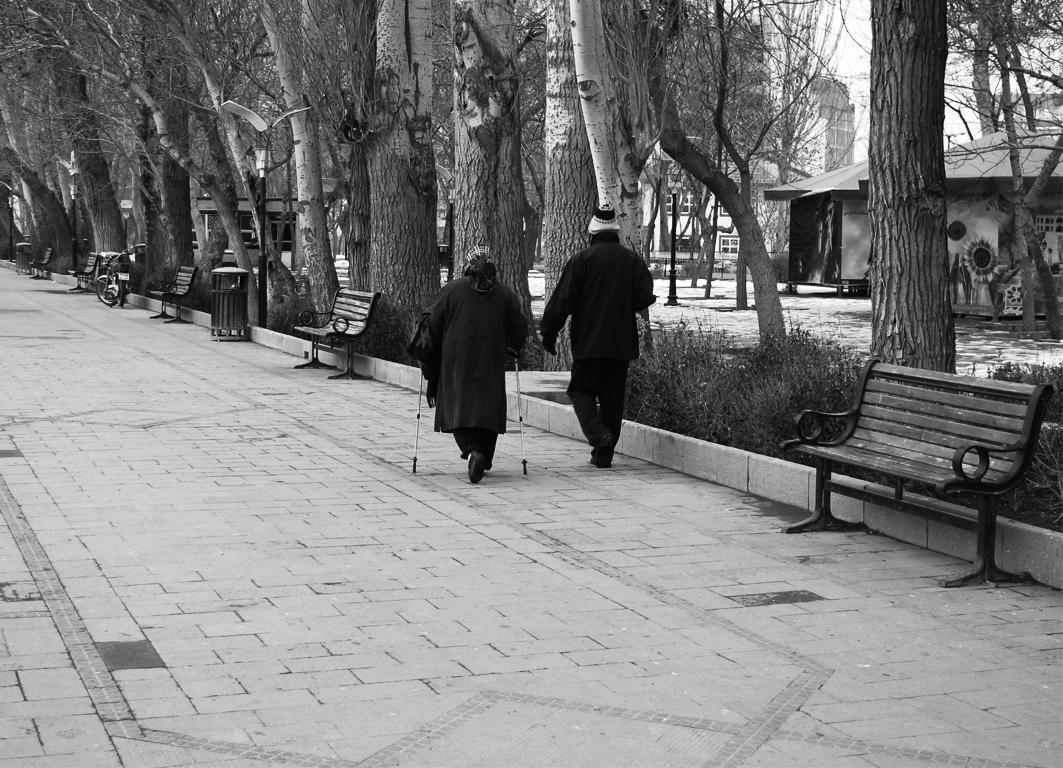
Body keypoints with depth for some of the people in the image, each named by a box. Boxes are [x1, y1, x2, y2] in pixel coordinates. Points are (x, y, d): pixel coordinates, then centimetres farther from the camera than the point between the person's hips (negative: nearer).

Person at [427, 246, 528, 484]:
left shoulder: (452, 289, 0)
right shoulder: (505, 293, 4)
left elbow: (434, 328, 2)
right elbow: (519, 330, 6)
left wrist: (434, 359, 16)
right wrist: (513, 349, 25)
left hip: (456, 361, -1)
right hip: (491, 363, 1)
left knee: (458, 408, 0)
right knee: (488, 408, 10)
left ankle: (472, 450, -22)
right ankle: (484, 460, 13)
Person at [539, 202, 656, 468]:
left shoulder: (582, 259, -6)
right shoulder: (633, 260, 3)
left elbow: (562, 300, -9)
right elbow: (645, 297, -4)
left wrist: (549, 333, 0)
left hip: (588, 341, -3)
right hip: (622, 343, 3)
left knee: (581, 389, 7)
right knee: (613, 396, 10)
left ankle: (598, 433, -17)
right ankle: (604, 453, 11)